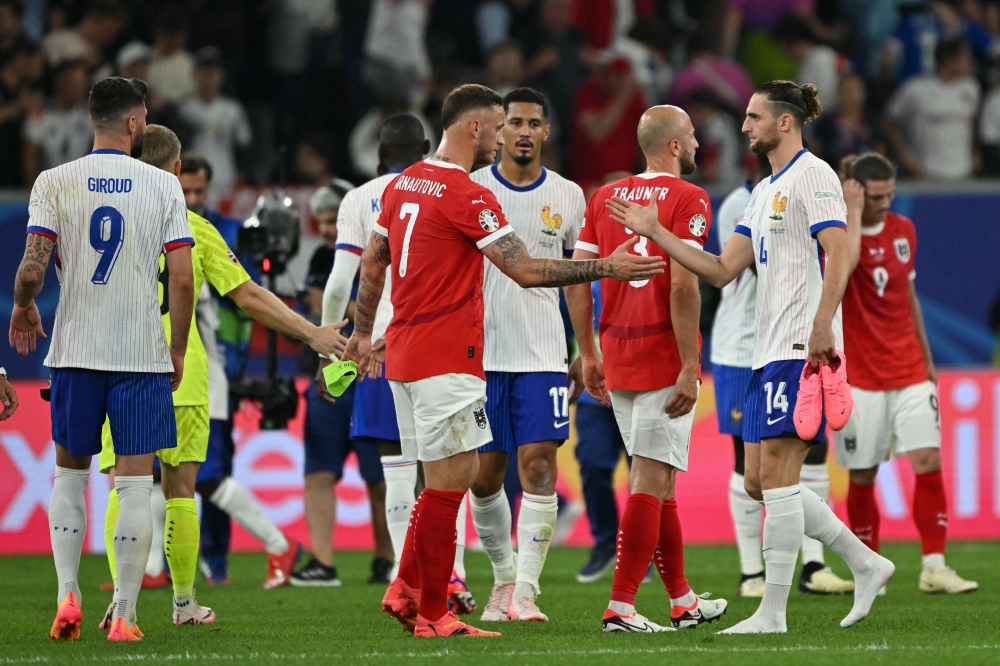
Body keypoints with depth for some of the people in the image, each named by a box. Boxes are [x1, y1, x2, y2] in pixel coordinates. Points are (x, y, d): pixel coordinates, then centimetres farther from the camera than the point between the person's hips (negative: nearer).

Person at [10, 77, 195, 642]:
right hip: (143, 352, -1)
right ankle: (125, 616, -1)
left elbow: (32, 269, -9)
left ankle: (68, 597, 6)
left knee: (70, 472, 16)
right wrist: (179, 350, 8)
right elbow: (183, 279, -5)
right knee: (136, 482, 2)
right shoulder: (163, 186, -2)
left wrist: (23, 309, 14)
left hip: (75, 350, 1)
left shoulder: (55, 182, -2)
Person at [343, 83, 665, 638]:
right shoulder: (467, 197, -14)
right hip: (447, 359, -9)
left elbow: (372, 263, 21)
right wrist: (608, 268, -10)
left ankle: (406, 590, 13)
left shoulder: (402, 185, 12)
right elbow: (526, 270, -16)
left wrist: (362, 334, 31)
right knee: (449, 480, -5)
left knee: (449, 477, 15)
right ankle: (432, 614, -3)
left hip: (404, 356, 9)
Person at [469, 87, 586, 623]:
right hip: (480, 352, 0)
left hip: (543, 356, 0)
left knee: (539, 468, -11)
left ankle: (525, 591, -8)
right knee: (484, 475, 5)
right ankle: (504, 574, 25)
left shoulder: (568, 196, 5)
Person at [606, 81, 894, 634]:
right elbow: (723, 271, 21)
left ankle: (773, 611, -8)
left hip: (803, 350, -10)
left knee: (776, 474, -10)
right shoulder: (765, 191, 22)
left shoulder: (813, 175, -7)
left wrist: (821, 327, -28)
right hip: (768, 352, 10)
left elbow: (840, 255, -17)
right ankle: (866, 565, 14)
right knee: (759, 482, 7)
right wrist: (655, 233, 16)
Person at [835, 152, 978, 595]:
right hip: (860, 376, -4)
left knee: (928, 462, -7)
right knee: (862, 476, 1)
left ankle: (934, 567, -5)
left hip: (909, 371, 4)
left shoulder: (903, 231, 8)